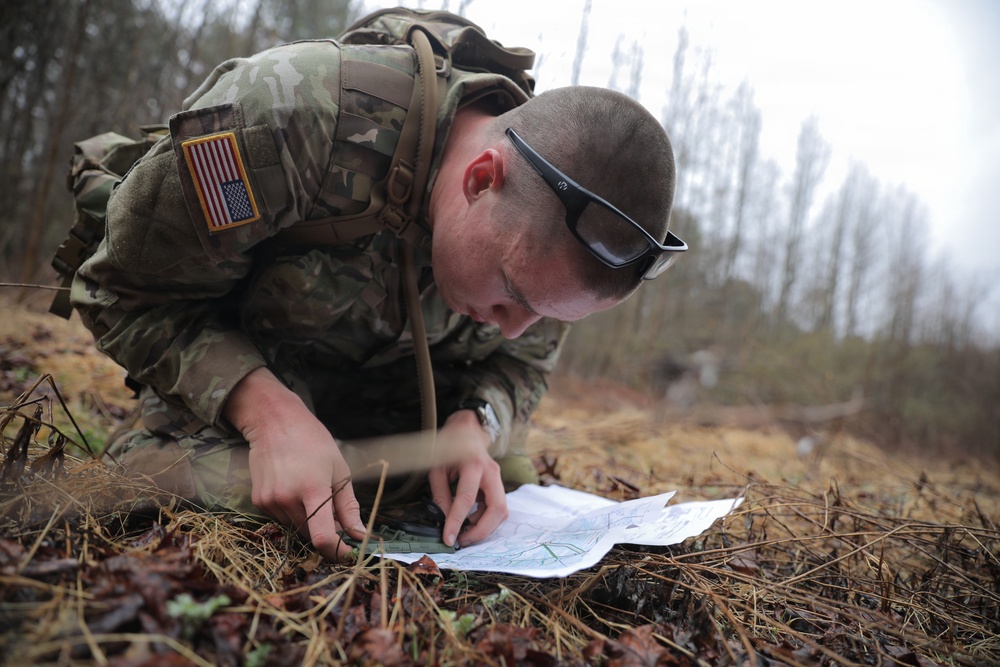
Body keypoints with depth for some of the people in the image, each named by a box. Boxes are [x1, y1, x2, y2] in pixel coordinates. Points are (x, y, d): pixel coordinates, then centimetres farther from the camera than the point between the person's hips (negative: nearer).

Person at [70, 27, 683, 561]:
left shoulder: (546, 229, -22)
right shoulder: (284, 119, -38)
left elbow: (521, 359, -4)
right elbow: (124, 293, -25)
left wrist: (473, 425, -27)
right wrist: (266, 410, -41)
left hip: (399, 383, 4)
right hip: (232, 367, -3)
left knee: (510, 498, -5)